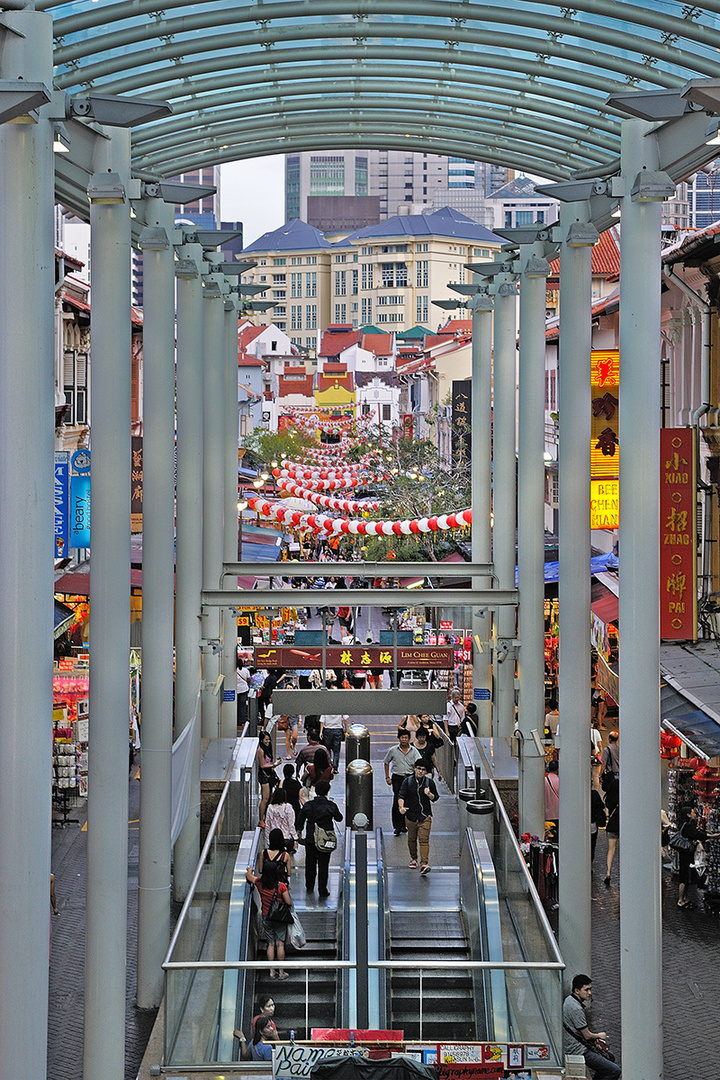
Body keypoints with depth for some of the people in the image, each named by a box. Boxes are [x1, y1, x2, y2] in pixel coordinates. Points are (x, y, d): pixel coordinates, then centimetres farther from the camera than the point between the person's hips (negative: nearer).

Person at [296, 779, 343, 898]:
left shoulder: (307, 805, -7)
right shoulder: (331, 806, -12)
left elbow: (300, 821, 4)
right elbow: (339, 818, 3)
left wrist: (299, 832, 21)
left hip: (310, 839, 2)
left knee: (310, 863, 19)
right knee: (323, 865, 5)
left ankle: (309, 887, 35)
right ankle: (322, 891, 6)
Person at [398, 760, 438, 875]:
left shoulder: (429, 782, 2)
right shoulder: (407, 781, 0)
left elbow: (435, 798, 10)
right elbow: (401, 796, -6)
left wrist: (429, 794, -12)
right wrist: (401, 806, -25)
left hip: (425, 816, -1)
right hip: (411, 816, 1)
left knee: (424, 840, -12)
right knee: (411, 839, 14)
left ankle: (424, 864, -19)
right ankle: (413, 858, 38)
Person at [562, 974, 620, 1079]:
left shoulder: (569, 1000, 9)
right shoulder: (576, 1009, -23)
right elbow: (587, 1035, -16)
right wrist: (599, 1036, 5)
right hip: (578, 1052, -10)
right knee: (615, 1071, -14)